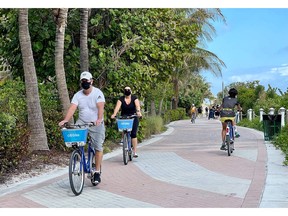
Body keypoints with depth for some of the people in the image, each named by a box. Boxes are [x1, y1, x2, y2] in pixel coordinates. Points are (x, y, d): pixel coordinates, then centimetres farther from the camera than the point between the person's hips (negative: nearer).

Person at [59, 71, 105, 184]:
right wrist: (65, 120, -31)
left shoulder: (98, 93, -12)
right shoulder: (78, 95, -1)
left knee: (98, 147, -3)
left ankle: (97, 172, 7)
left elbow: (100, 107, -26)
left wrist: (99, 119, -45)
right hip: (82, 122, 3)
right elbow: (72, 108, -14)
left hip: (96, 124, -3)